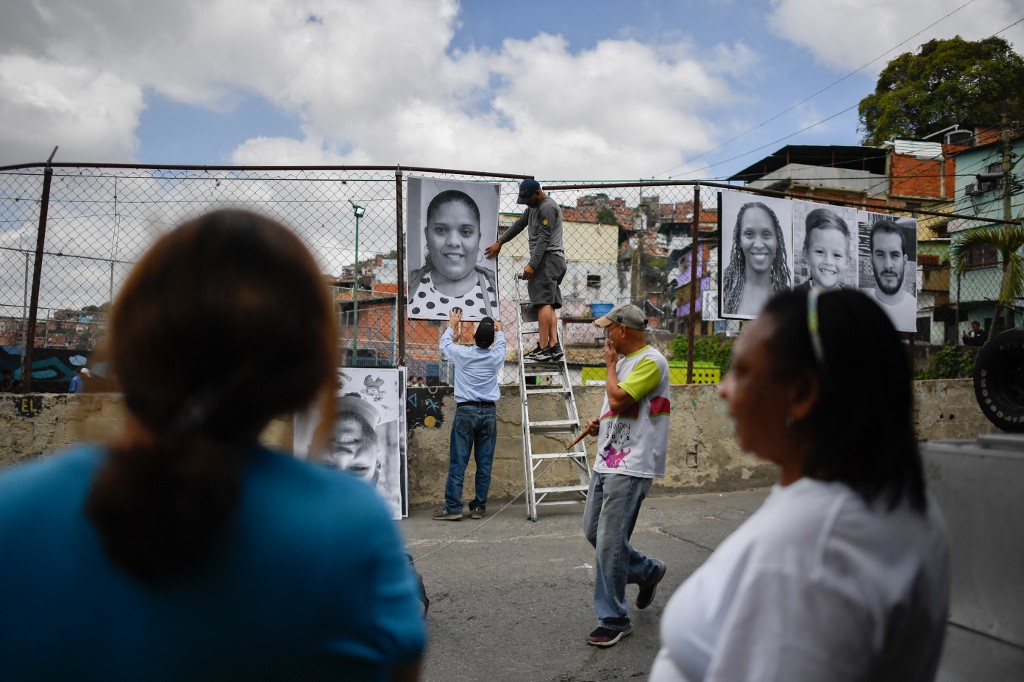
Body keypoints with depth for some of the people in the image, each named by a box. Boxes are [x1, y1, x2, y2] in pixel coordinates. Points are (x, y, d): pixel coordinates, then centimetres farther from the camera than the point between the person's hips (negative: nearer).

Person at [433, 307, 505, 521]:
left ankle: (453, 507, -2)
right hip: (488, 412, 2)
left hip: (466, 411, -2)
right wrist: (499, 330, 48)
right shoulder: (496, 357, 1)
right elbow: (500, 345, 26)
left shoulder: (462, 354, -4)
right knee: (484, 463, 6)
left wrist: (452, 325, 36)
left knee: (458, 462, -1)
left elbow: (445, 344, 18)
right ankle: (479, 507, 10)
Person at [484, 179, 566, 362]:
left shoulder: (547, 207, -9)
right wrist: (499, 242, 32)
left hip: (548, 257, -10)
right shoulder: (533, 207, 23)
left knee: (544, 302, -16)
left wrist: (532, 264, -19)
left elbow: (544, 239, -16)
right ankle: (554, 346, -5)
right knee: (549, 305, 1)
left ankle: (543, 349, -21)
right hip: (550, 260, 10)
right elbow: (519, 224, 32)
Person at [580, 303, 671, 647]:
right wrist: (598, 424, 9)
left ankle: (614, 621, 5)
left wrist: (610, 365, -6)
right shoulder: (624, 362, 17)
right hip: (606, 462, 10)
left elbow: (618, 400, -22)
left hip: (630, 467, -10)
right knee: (593, 531, 15)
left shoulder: (651, 361, -13)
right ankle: (648, 570, 34)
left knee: (609, 542, -8)